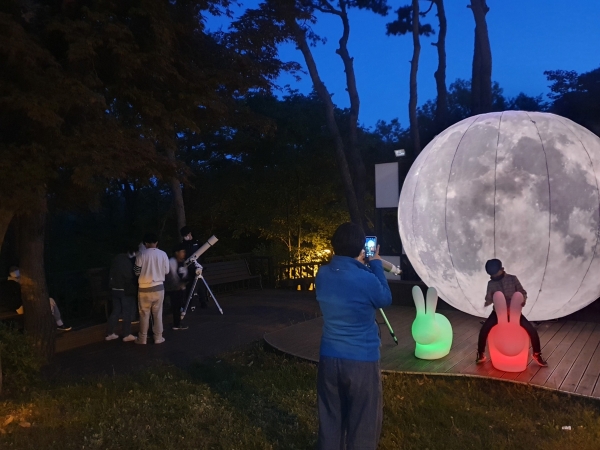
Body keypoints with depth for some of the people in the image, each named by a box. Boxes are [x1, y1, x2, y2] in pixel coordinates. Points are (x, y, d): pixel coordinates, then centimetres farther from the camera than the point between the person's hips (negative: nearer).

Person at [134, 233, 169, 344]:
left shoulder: (141, 254, -9)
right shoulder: (163, 254, -3)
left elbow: (136, 271, -4)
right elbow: (166, 271, 4)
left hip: (144, 288, -1)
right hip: (158, 287, 1)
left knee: (144, 314, 8)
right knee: (158, 313, 10)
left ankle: (142, 338, 15)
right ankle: (158, 337, 14)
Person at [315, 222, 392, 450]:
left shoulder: (322, 275, -4)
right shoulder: (366, 279, -19)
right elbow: (385, 299, 2)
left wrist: (364, 267, 12)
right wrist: (376, 264, 7)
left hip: (329, 358, 5)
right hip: (362, 361, -5)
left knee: (330, 419, 18)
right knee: (363, 424, 10)